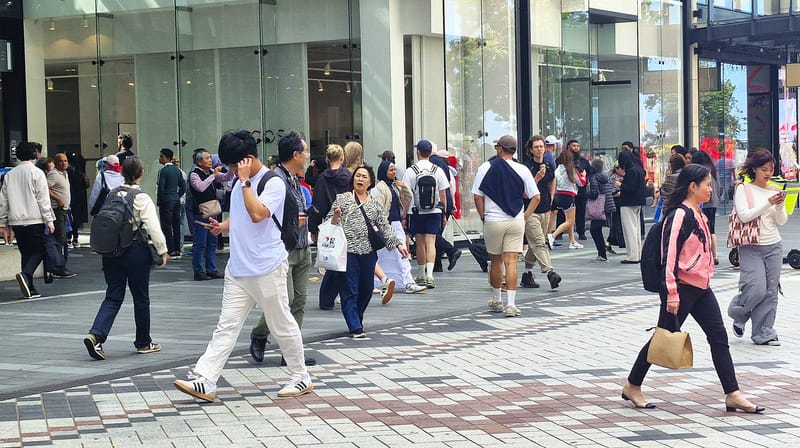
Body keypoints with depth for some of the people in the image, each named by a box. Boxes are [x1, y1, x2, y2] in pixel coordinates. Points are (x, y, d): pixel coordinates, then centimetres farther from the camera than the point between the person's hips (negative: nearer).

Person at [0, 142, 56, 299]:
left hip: (16, 222, 5)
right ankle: (25, 274, -24)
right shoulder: (37, 173, -4)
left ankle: (30, 289, 10)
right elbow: (43, 199, -8)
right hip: (35, 221, -5)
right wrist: (49, 221, -4)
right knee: (39, 251, 2)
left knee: (26, 253, 12)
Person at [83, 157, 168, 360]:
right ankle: (143, 342, 21)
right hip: (135, 251, -5)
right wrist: (162, 250, -7)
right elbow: (153, 227, -16)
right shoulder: (141, 198, -11)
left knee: (113, 296, 6)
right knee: (141, 297, 10)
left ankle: (95, 335, -15)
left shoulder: (112, 194, 5)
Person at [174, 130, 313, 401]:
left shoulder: (273, 183, -11)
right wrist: (222, 226, 7)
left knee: (282, 325, 5)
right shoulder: (240, 184, 13)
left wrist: (245, 181, -20)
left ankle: (301, 378, 20)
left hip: (267, 269, -7)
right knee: (226, 325, 1)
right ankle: (204, 381, -5)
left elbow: (257, 214, -26)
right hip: (238, 267, 7)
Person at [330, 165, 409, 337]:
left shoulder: (374, 204, 15)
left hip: (368, 252, 4)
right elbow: (332, 224, 1)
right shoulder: (342, 199, 4)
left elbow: (385, 226, 16)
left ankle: (357, 321, 26)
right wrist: (336, 215, -20)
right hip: (348, 251, -4)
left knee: (366, 290, 8)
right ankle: (355, 328, -4)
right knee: (349, 291, -6)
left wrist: (398, 244, 8)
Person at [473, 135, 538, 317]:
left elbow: (477, 196, -3)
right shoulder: (522, 170, -2)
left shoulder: (486, 167, -4)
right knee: (511, 262, -1)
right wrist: (525, 216, 7)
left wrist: (484, 216, 7)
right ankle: (510, 304, -9)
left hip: (493, 221, 0)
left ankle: (497, 301, 28)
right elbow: (535, 197, -2)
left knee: (495, 261, 15)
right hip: (516, 221, 0)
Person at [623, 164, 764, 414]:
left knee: (719, 337, 3)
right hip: (682, 288, -9)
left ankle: (733, 395, 3)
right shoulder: (680, 214, -16)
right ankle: (632, 387, 17)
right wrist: (672, 293, -25)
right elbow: (670, 255, -22)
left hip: (701, 288, 9)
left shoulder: (698, 214, 14)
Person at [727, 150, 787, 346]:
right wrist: (768, 203, -19)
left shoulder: (775, 190, 10)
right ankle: (738, 315, 16)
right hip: (751, 248, -5)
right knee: (756, 291, -14)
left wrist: (780, 206, -12)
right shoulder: (743, 189, -2)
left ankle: (764, 333, 9)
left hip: (773, 247, 5)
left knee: (770, 292, 2)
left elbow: (782, 221, 8)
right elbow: (744, 216, -14)